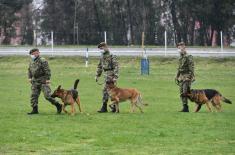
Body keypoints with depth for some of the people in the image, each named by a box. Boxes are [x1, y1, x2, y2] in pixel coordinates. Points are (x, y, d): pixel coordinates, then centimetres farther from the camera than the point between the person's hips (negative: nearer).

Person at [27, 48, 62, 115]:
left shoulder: (42, 61, -13)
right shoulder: (32, 62, 12)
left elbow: (47, 70, -17)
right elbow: (29, 70, 24)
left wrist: (48, 79, -20)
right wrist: (29, 78, 12)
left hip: (43, 81, -8)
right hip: (35, 81, 8)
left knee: (47, 96, -11)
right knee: (34, 95, 1)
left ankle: (58, 105, 2)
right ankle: (35, 110, 6)